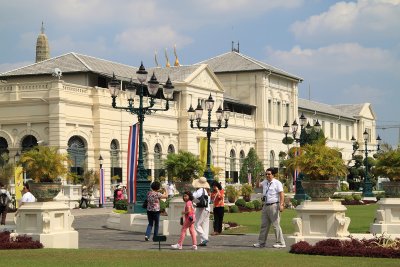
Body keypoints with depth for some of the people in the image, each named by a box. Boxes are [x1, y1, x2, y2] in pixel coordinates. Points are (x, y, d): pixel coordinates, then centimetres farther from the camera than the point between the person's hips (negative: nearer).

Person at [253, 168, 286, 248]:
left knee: (276, 225, -7)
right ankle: (261, 242, 16)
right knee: (264, 225, 10)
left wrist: (281, 205, -23)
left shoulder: (277, 183, -6)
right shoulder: (265, 182, 14)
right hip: (265, 206, 7)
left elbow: (281, 194, -12)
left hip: (274, 206, -7)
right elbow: (258, 185, 31)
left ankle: (280, 243, -2)